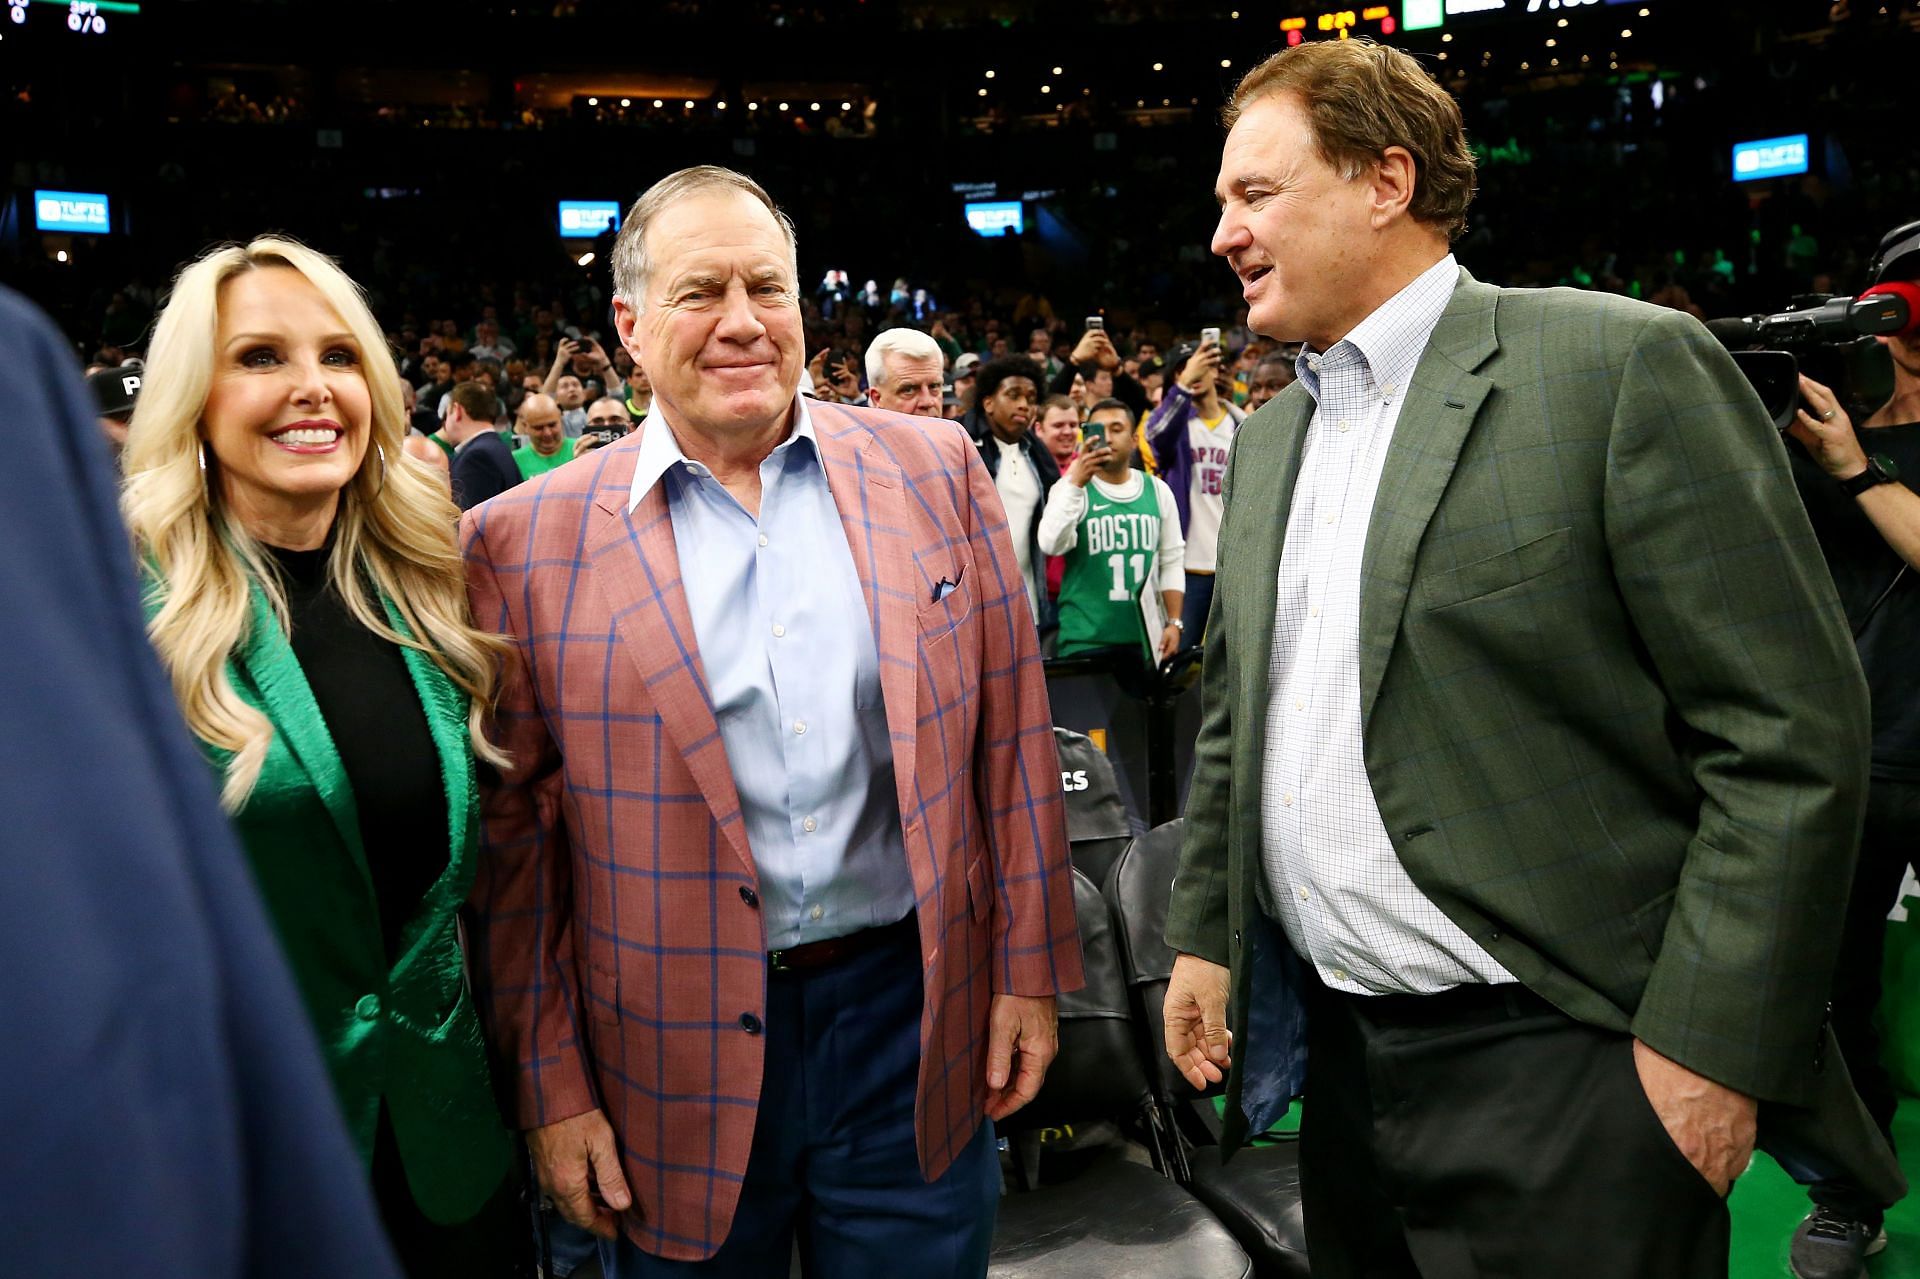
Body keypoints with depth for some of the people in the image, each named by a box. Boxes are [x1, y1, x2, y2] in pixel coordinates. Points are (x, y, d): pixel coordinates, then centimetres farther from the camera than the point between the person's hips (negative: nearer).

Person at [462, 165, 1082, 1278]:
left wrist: (1029, 969, 3)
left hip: (916, 1024, 2)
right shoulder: (528, 543, -5)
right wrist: (550, 1083, 0)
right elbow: (517, 831, -1)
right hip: (679, 1060, -1)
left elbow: (1009, 733, 3)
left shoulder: (934, 471, 0)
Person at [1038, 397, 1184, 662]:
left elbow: (1172, 560, 11)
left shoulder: (1158, 491, 8)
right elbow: (1051, 544, -19)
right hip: (1086, 640, -3)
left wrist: (1174, 622, 4)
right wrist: (1076, 483, -27)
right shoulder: (1071, 488, -2)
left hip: (1148, 638, 3)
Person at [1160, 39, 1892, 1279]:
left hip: (1557, 1057, -6)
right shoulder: (1270, 434, 11)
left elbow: (1792, 731, -14)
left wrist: (1707, 1040, -15)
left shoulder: (1625, 366, -11)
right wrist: (1203, 935, 13)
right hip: (1340, 1048, 7)